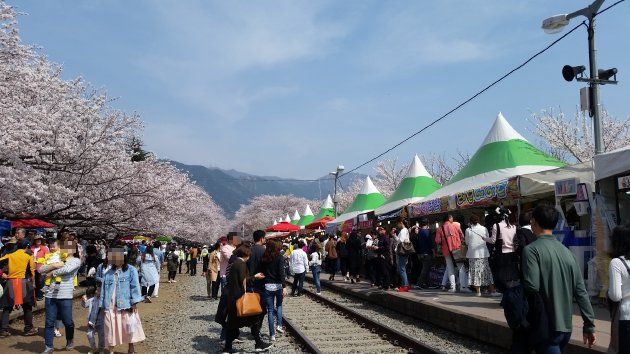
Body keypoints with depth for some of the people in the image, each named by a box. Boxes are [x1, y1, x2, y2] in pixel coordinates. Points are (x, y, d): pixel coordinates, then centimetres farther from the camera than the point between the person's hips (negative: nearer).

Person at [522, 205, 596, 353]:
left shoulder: (531, 249, -12)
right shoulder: (566, 251, 7)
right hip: (566, 327, 7)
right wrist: (590, 326, 10)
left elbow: (532, 286, -23)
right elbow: (581, 292, 6)